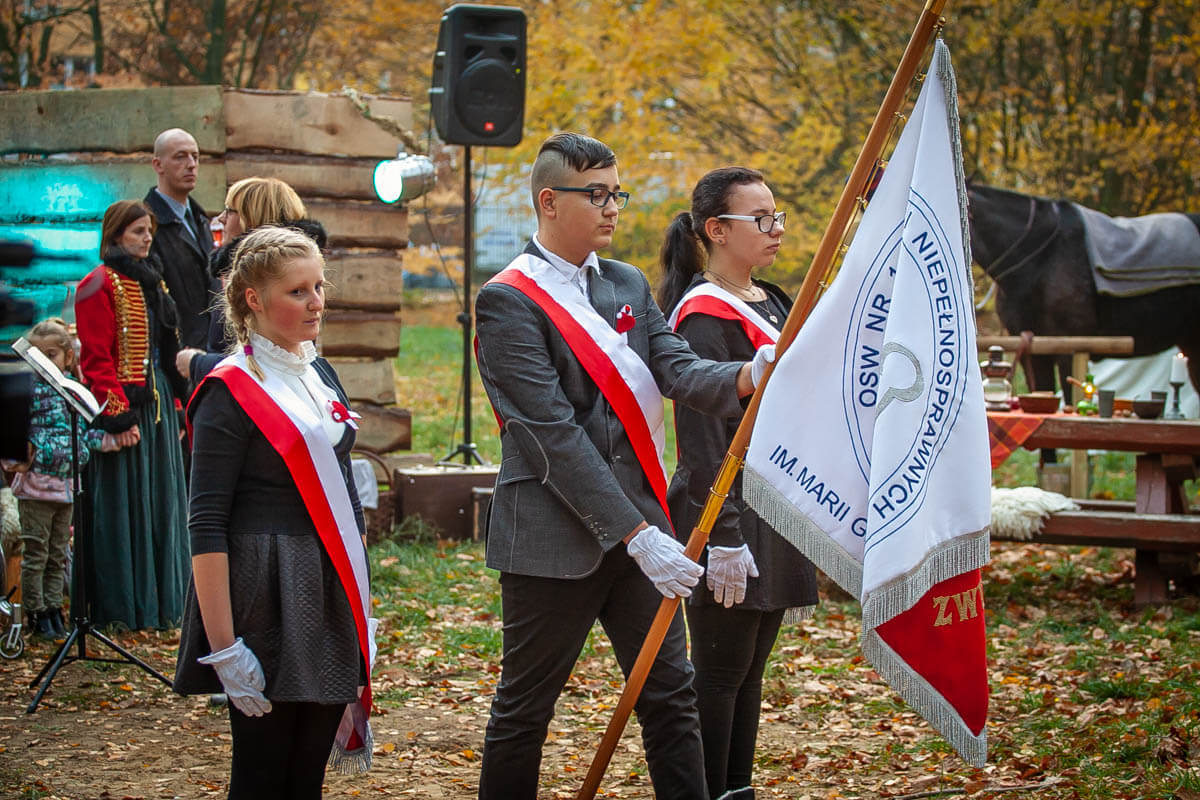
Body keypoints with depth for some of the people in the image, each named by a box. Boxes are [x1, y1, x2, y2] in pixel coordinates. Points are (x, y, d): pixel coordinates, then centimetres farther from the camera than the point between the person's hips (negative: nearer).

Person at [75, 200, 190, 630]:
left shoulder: (151, 282, 17)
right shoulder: (101, 284, -8)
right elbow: (96, 359, -14)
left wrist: (176, 408, 16)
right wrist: (118, 417, -20)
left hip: (158, 405, 8)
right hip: (124, 407, -8)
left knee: (161, 507, 10)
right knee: (123, 510, -5)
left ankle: (159, 604, 18)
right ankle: (121, 608, 1)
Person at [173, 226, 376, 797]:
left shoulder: (319, 375, 12)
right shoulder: (230, 392, -11)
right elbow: (206, 527, -15)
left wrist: (358, 599, 16)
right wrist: (223, 646, -20)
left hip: (332, 596, 7)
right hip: (267, 598, -7)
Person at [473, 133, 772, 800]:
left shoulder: (628, 284, 12)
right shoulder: (509, 301, -12)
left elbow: (677, 369, -1)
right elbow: (555, 433, -19)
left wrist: (743, 378, -24)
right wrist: (636, 535, -23)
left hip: (641, 524, 7)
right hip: (556, 537, -6)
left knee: (671, 694, 8)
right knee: (525, 708, 6)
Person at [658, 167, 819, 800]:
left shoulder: (771, 303, 14)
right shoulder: (704, 316, -14)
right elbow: (701, 436, -19)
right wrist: (722, 537, -23)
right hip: (727, 517, -9)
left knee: (749, 669, 13)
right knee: (720, 671, -3)